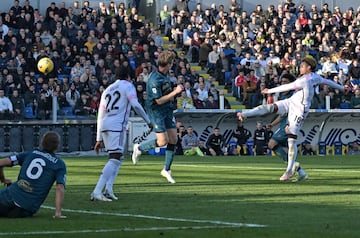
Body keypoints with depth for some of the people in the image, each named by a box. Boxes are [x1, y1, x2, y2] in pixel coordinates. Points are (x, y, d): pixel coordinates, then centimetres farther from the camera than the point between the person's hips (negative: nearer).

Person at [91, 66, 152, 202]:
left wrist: (99, 139, 24)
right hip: (117, 126, -7)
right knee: (115, 159, -12)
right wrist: (148, 121, 5)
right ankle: (97, 191, -24)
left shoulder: (108, 89, 25)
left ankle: (108, 189, 3)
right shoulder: (127, 86, 7)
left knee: (118, 158, 18)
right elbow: (135, 105, -6)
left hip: (104, 125, 7)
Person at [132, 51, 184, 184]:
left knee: (173, 139, 3)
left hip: (167, 110, 8)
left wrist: (175, 91, 9)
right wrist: (175, 92, -21)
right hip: (156, 111, -8)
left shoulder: (165, 76, 6)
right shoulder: (154, 80, -24)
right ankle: (139, 148, 13)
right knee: (163, 141, -13)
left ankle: (167, 170, 14)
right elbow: (159, 100, -23)